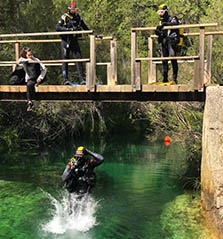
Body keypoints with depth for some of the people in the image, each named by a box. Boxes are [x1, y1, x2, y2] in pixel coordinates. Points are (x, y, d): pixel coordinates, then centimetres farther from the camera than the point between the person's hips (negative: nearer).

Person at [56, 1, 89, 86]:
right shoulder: (64, 17, -4)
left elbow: (85, 27, 19)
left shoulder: (78, 17, 8)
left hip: (74, 41, 3)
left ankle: (82, 79, -5)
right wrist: (69, 29, -25)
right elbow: (57, 28, -16)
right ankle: (65, 79, 4)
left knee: (79, 58, -5)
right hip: (65, 41, -3)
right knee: (65, 60, 0)